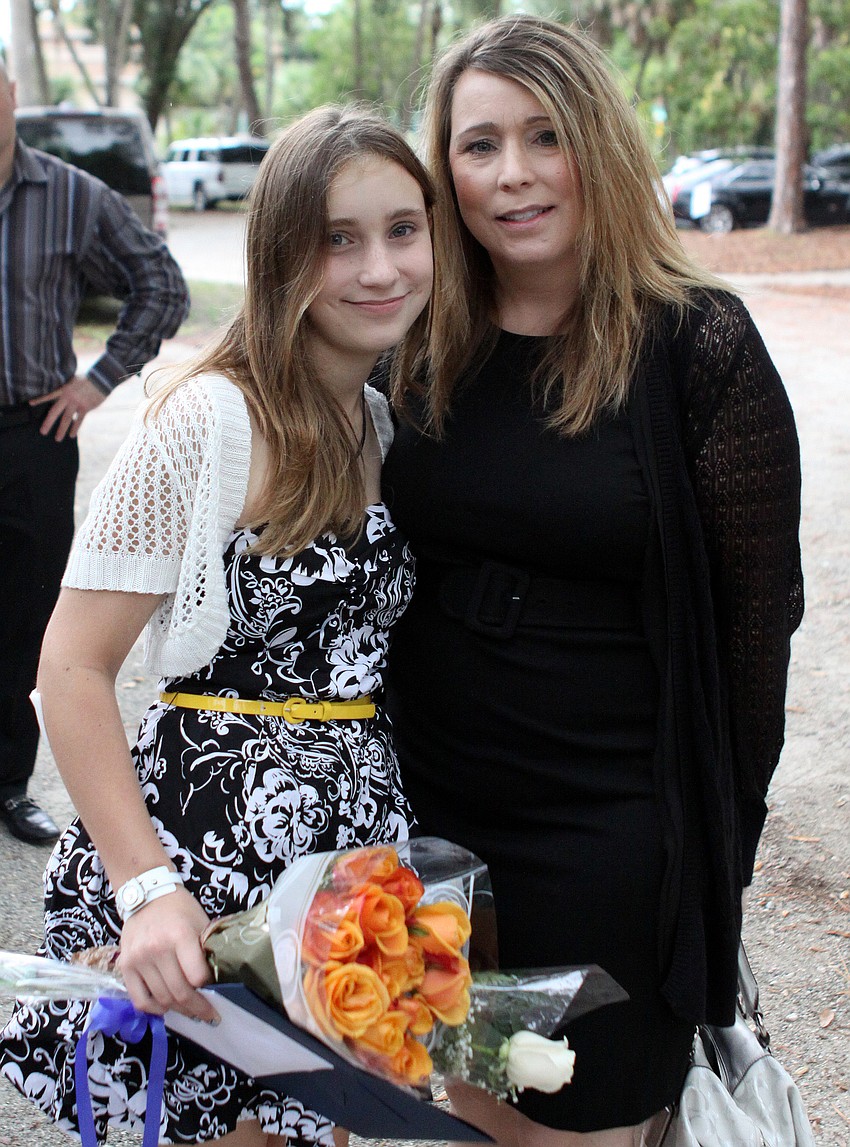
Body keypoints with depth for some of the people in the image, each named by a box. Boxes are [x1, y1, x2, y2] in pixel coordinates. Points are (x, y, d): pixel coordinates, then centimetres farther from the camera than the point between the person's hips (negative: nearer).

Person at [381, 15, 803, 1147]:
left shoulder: (697, 344, -12)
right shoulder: (422, 345, 1)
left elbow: (759, 601, -7)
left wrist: (724, 822, -2)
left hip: (611, 830, -4)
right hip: (435, 805, 4)